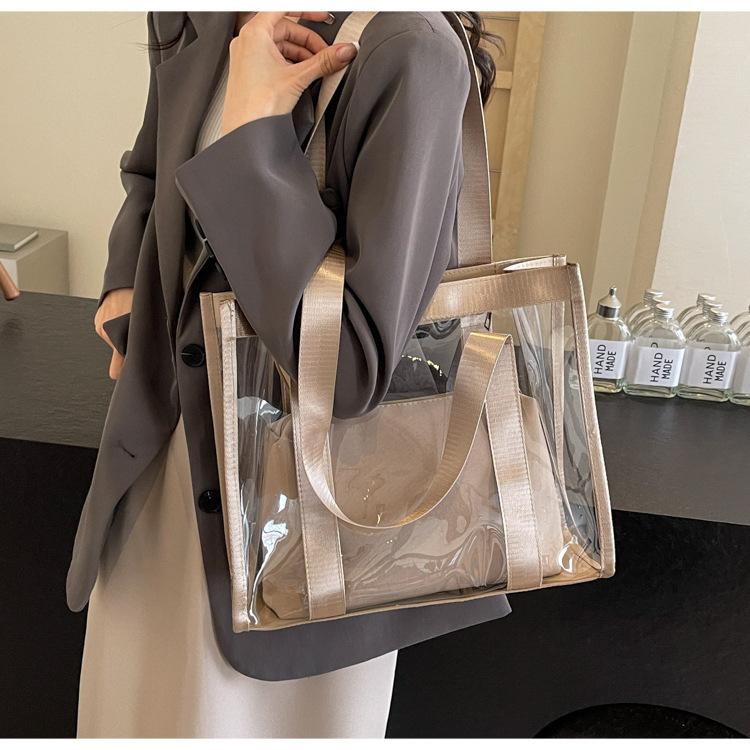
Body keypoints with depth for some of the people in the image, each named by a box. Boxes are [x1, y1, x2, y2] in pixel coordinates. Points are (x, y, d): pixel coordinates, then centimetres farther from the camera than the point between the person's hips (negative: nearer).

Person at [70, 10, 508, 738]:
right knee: (143, 701, 23)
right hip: (165, 439, 6)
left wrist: (253, 125, -26)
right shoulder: (189, 24, 0)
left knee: (279, 707, 17)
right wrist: (128, 286, 4)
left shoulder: (407, 51, -22)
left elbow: (351, 365, -30)